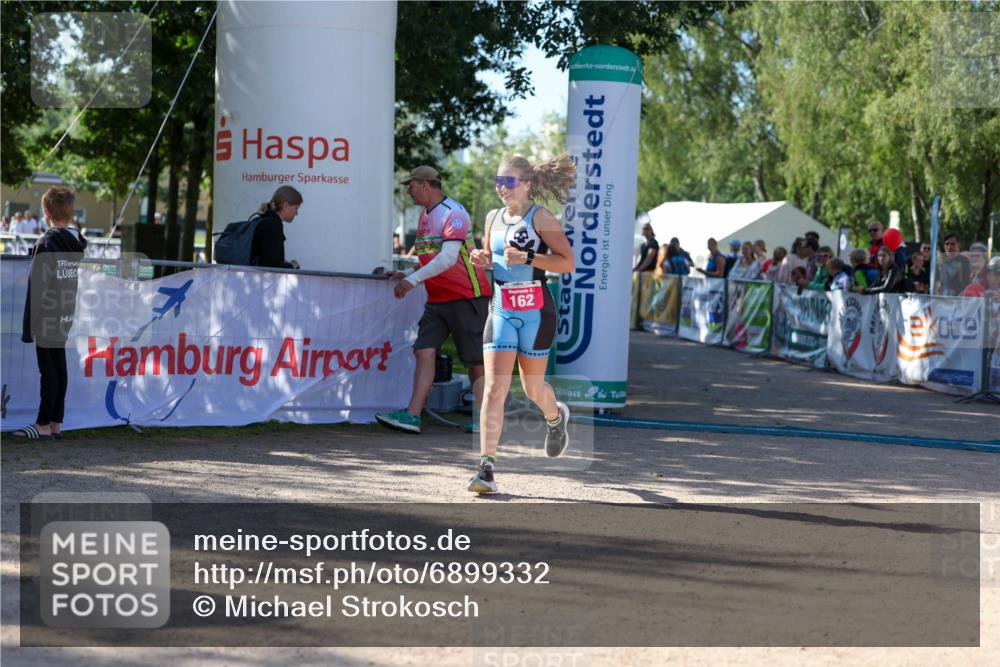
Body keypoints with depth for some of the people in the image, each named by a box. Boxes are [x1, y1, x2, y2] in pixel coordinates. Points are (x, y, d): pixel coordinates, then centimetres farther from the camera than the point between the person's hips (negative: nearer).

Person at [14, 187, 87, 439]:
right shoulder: (80, 243, 7)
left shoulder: (47, 243, -14)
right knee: (60, 369, 11)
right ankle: (56, 423, 14)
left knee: (48, 371, -3)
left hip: (48, 318, -7)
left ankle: (43, 425, 0)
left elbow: (37, 287, -14)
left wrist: (28, 326, -12)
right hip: (68, 317, 7)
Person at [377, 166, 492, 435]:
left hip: (467, 296, -8)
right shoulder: (425, 216, 14)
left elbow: (448, 258, -23)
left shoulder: (453, 213, -14)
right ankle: (413, 415, -12)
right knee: (424, 351, -6)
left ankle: (482, 418, 10)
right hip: (438, 299, 8)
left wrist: (413, 279, -26)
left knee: (475, 360, -1)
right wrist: (406, 274, 9)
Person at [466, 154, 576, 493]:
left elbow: (567, 263, -13)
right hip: (501, 310, 4)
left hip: (536, 312, -4)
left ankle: (556, 418, 48)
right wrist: (482, 259, 2)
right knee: (494, 388, -9)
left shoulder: (541, 218, -8)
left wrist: (527, 257, -23)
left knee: (532, 387, 11)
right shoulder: (493, 217, 10)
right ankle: (486, 468, -12)